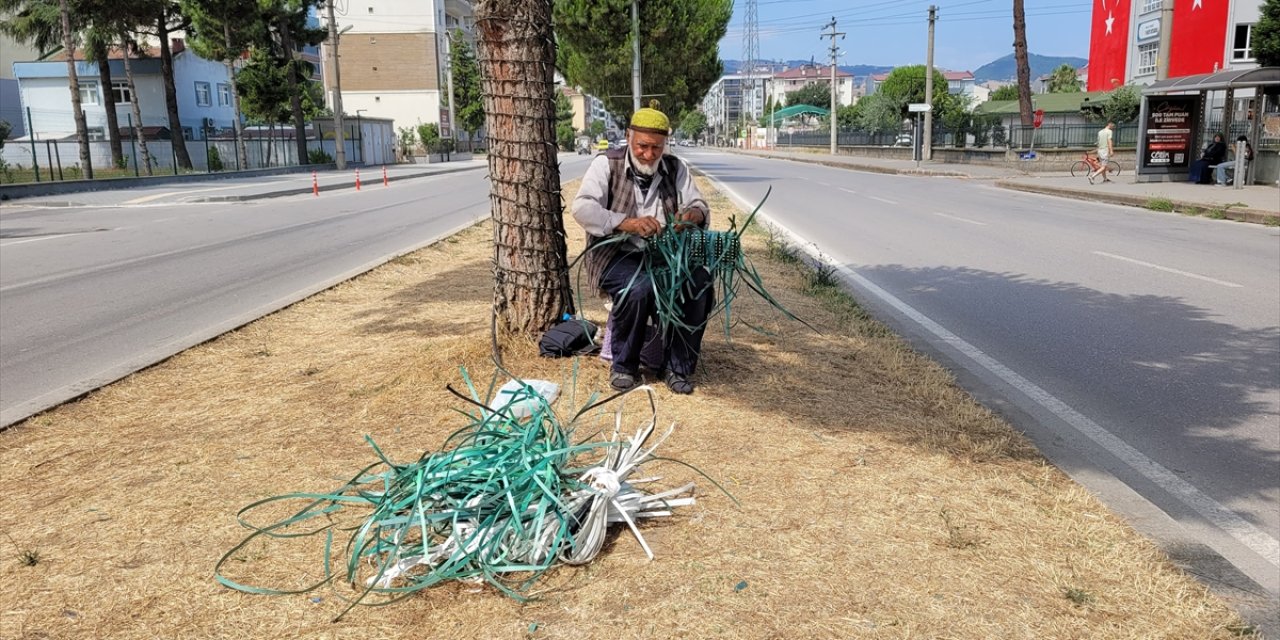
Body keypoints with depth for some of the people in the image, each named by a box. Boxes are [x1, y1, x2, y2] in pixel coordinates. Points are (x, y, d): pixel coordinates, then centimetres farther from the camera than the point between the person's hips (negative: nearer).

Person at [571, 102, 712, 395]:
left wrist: (692, 214, -18)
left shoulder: (675, 168, 11)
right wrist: (627, 223, -30)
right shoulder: (607, 164, -1)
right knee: (638, 286, -36)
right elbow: (582, 208, -15)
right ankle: (623, 366, -10)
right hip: (616, 255, -3)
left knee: (700, 281, -26)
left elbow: (702, 208, 9)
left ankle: (677, 367, -10)